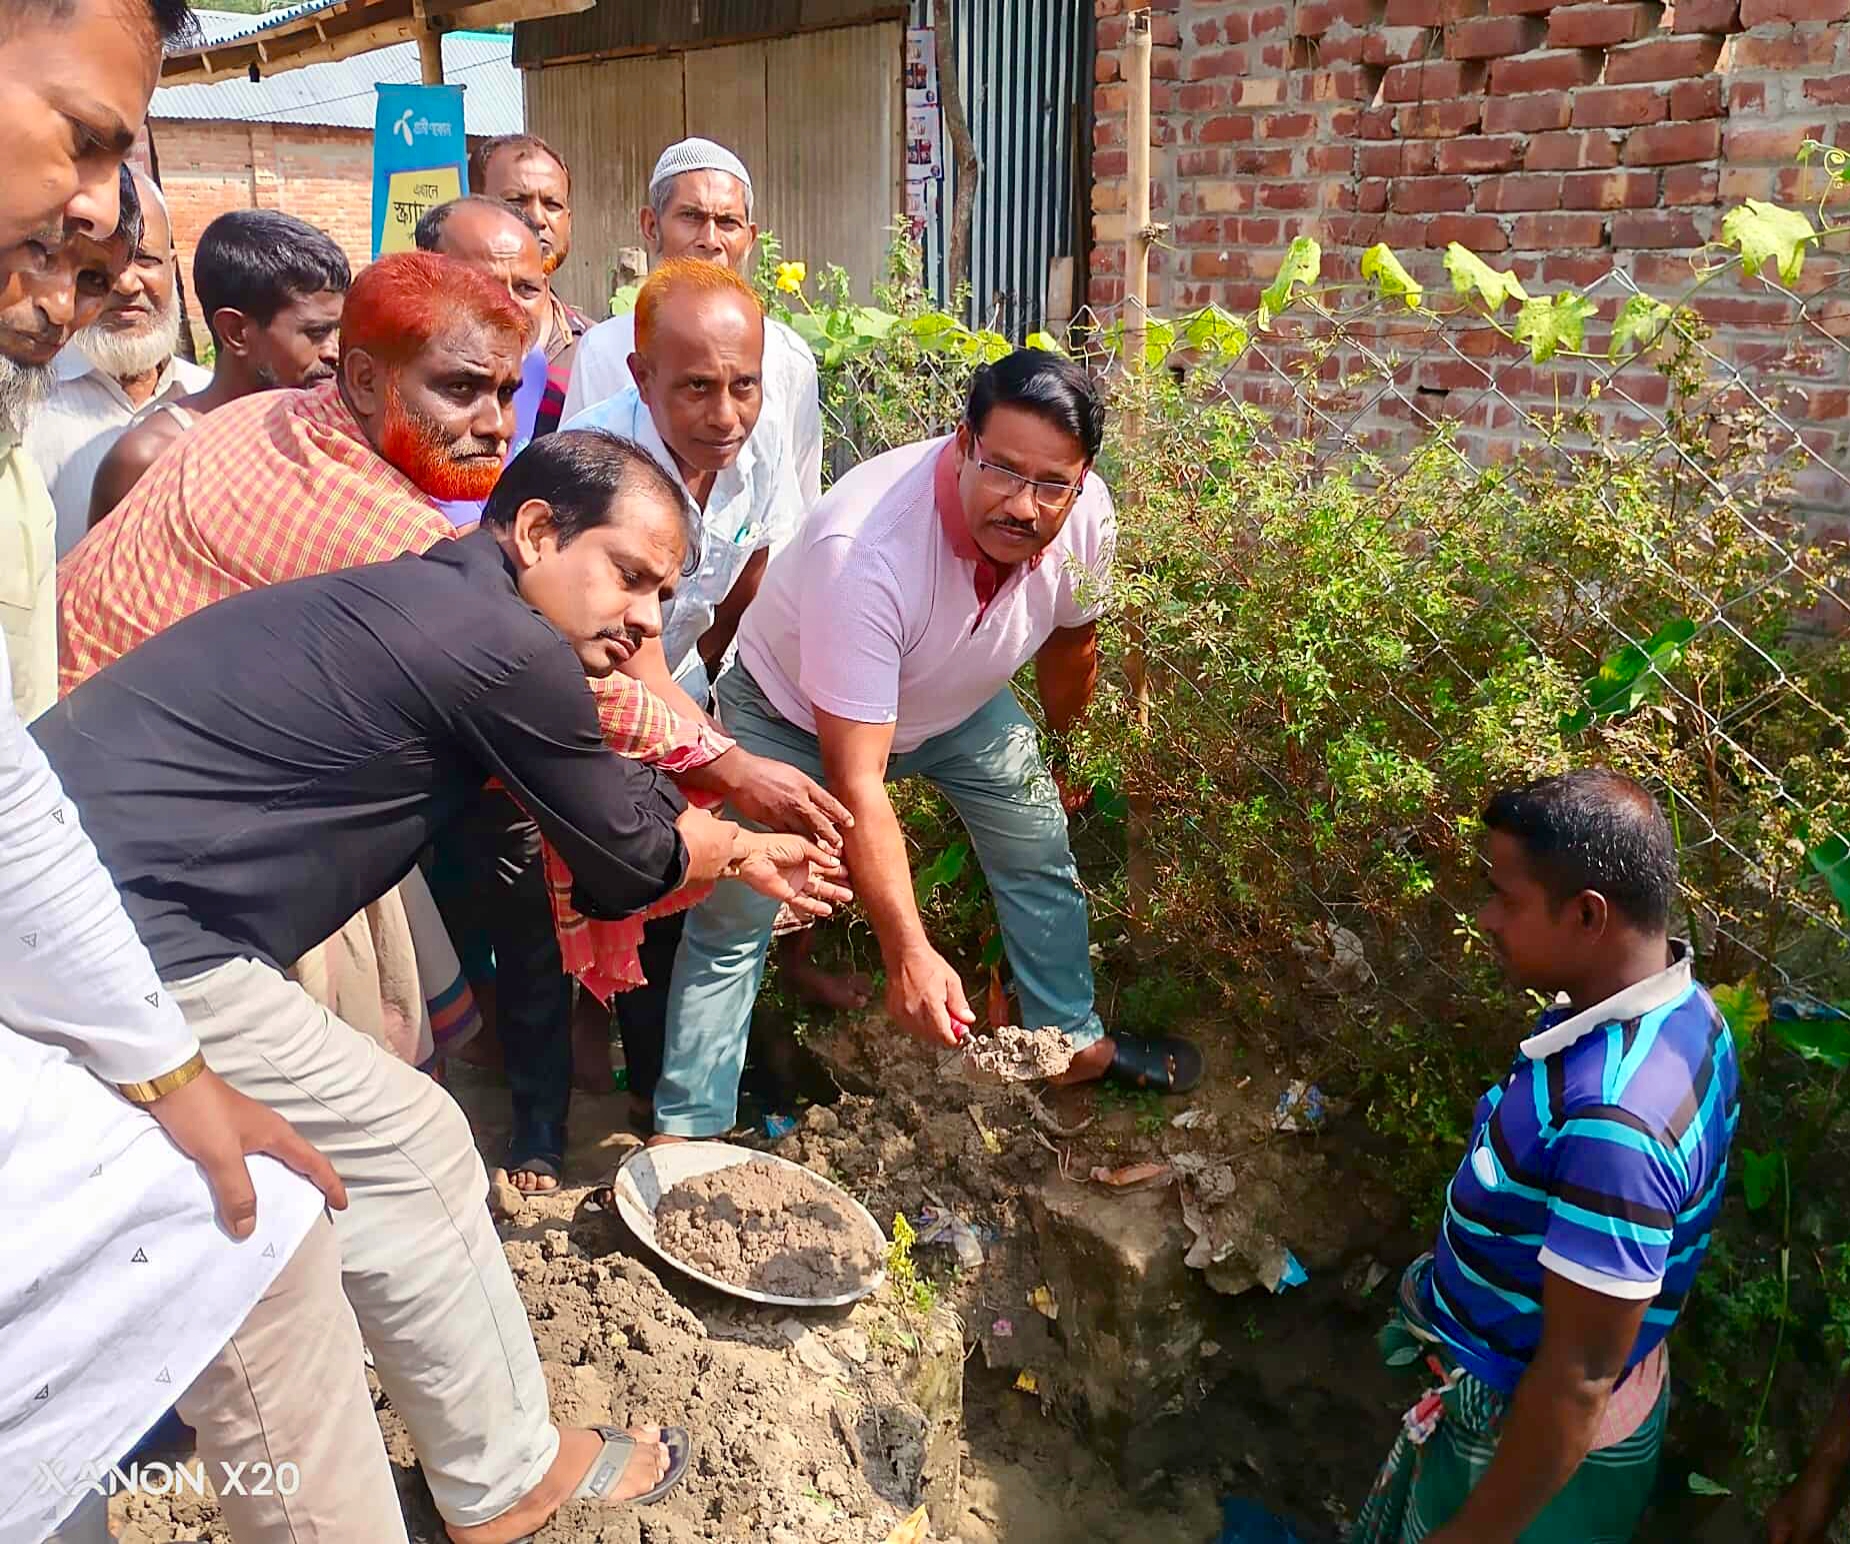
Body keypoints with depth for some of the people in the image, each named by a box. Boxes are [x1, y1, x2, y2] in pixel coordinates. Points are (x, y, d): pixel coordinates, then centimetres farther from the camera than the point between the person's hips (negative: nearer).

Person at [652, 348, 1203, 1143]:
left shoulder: (1084, 517, -24)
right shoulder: (865, 549, -43)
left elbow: (1069, 640, 0)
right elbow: (855, 780, -42)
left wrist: (1058, 750, 16)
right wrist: (908, 952, -45)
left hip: (962, 702, 5)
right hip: (794, 712, -5)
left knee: (1041, 861, 9)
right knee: (732, 921, -8)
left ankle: (1076, 1040, 31)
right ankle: (686, 1133, 5)